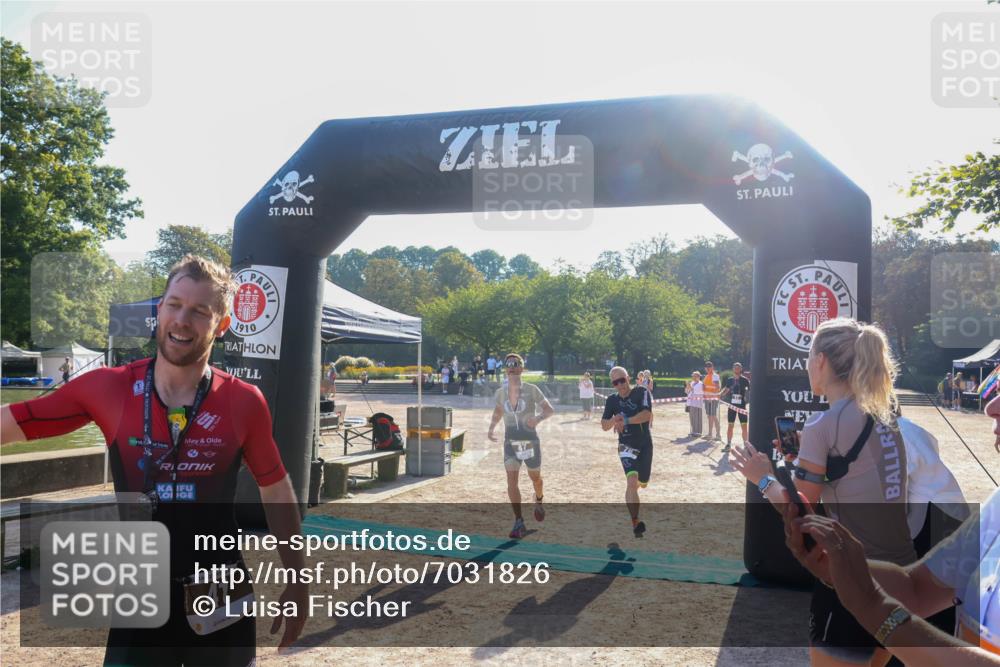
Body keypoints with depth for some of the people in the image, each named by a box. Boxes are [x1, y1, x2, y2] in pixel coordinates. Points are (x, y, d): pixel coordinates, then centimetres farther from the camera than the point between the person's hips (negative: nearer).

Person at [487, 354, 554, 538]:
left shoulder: (531, 390, -11)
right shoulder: (500, 393, -2)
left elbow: (550, 409, -7)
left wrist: (538, 418, -27)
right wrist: (491, 428, 4)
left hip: (530, 441, -1)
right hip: (511, 442, 2)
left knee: (535, 477, 17)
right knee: (512, 480, -12)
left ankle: (539, 501, 50)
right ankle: (519, 523, -8)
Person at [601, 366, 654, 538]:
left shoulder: (641, 392, -11)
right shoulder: (612, 400, -1)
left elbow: (647, 414, -25)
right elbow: (604, 426, 1)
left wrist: (625, 421, -32)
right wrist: (614, 420, -20)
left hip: (645, 444, 0)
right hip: (626, 446, 0)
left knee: (642, 483, 15)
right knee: (632, 481, -20)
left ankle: (631, 494, 53)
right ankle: (635, 523, -13)